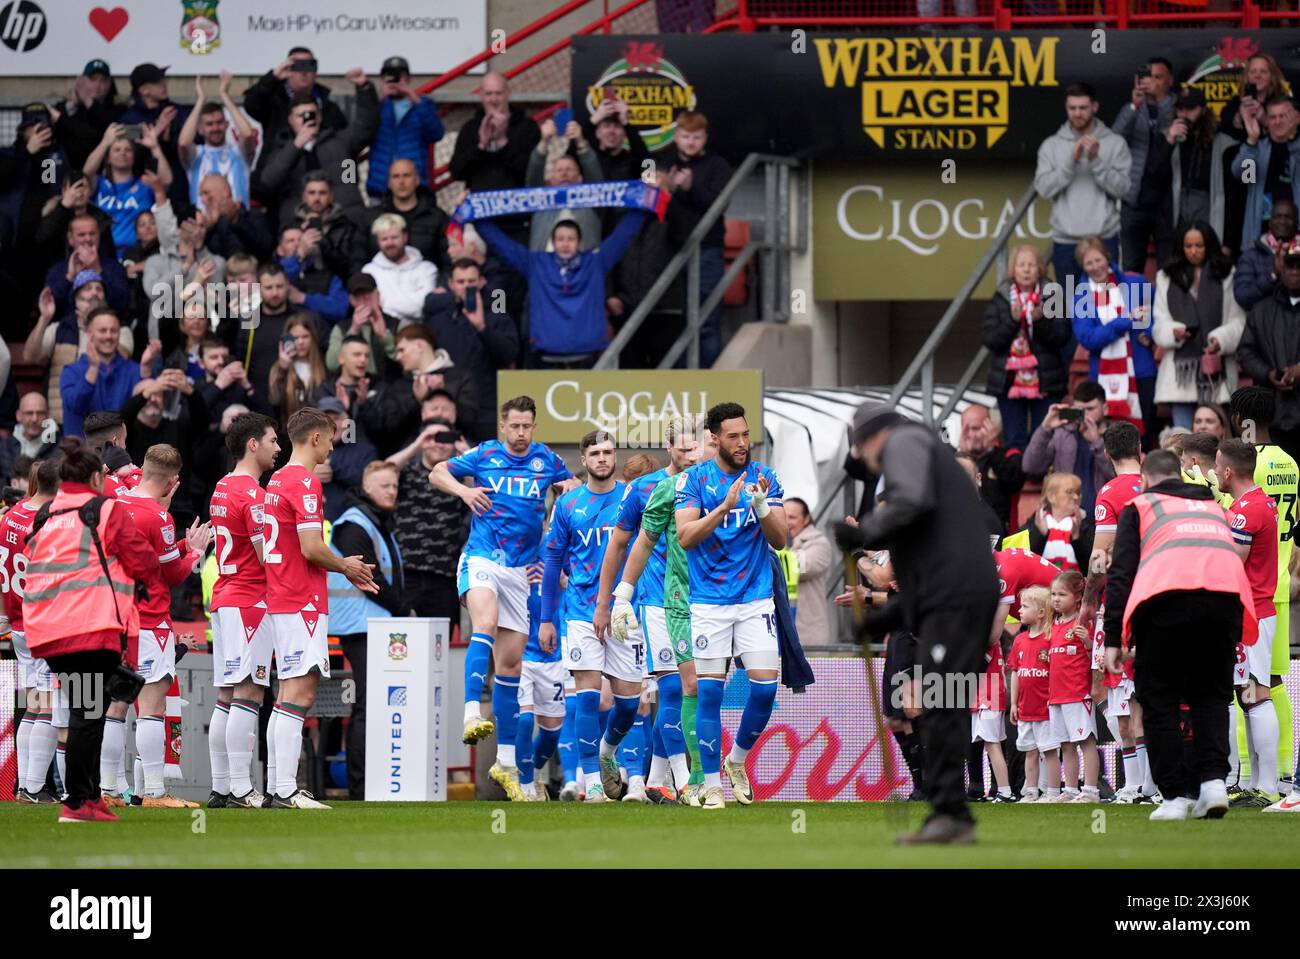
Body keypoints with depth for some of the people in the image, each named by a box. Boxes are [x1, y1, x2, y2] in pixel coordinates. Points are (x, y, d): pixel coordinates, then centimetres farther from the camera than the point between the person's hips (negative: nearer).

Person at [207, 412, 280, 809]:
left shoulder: (222, 489, 15)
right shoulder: (252, 493, -13)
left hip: (224, 599, 9)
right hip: (251, 600, -9)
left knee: (226, 697, 9)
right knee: (248, 694, -10)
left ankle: (220, 787, 9)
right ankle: (240, 789, -13)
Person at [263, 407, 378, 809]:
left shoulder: (277, 480, 16)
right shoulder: (306, 482, -13)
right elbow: (311, 549, -20)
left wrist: (343, 566, 20)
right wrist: (345, 566, -1)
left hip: (280, 599, 10)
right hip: (303, 602, -10)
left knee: (289, 694, 13)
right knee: (300, 693, -11)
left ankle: (277, 787, 13)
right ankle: (286, 791, -15)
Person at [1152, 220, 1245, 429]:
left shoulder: (1227, 276, 6)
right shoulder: (1167, 278, 13)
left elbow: (1238, 322, 2)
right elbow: (1159, 324, 9)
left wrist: (1221, 339, -17)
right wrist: (1174, 332, -13)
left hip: (1216, 369, -2)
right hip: (1181, 370, 2)